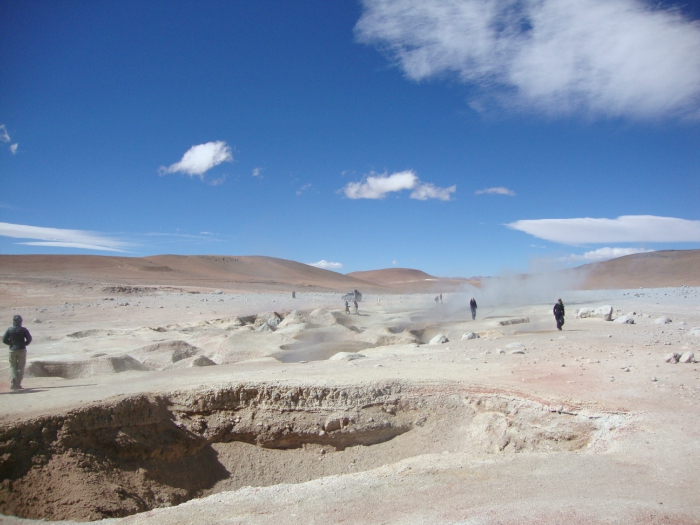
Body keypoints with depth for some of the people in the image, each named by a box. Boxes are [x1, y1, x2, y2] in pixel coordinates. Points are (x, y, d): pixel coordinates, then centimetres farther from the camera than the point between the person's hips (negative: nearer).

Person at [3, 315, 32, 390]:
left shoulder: (9, 329, -1)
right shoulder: (23, 329, -6)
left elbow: (4, 339, -2)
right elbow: (29, 339, -10)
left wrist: (11, 344, 10)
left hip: (12, 350, 1)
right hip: (22, 350, -1)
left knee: (12, 367, 9)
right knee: (20, 367, 5)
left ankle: (13, 384, -2)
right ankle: (18, 384, 2)